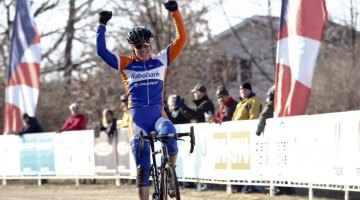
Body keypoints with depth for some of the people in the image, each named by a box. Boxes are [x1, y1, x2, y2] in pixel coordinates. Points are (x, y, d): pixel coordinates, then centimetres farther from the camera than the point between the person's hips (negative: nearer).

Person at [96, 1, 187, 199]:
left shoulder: (161, 60, 9)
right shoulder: (126, 64, 8)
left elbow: (181, 38, 4)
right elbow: (101, 51, 0)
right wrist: (102, 25, -3)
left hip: (158, 114, 0)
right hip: (137, 118, 0)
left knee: (169, 135, -33)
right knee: (142, 166, -3)